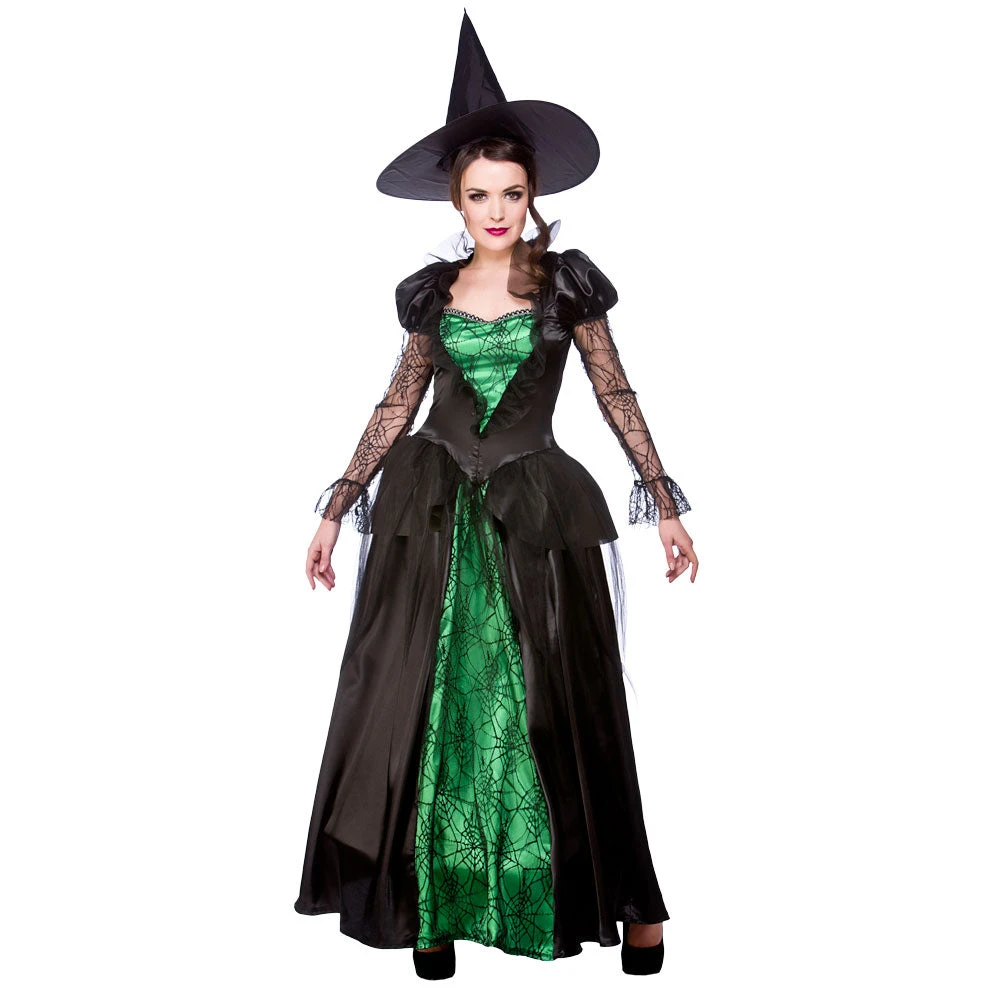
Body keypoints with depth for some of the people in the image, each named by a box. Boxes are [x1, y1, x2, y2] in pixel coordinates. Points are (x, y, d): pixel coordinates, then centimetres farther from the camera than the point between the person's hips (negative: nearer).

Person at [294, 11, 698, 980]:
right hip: (430, 511, 2)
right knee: (425, 705, 3)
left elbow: (617, 397, 4)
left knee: (556, 709, 0)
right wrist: (336, 510, 11)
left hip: (534, 513, -2)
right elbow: (394, 408, 12)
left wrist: (664, 504, 2)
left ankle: (627, 901, 15)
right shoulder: (430, 293, 6)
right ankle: (432, 902, 17)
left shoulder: (567, 282, 0)